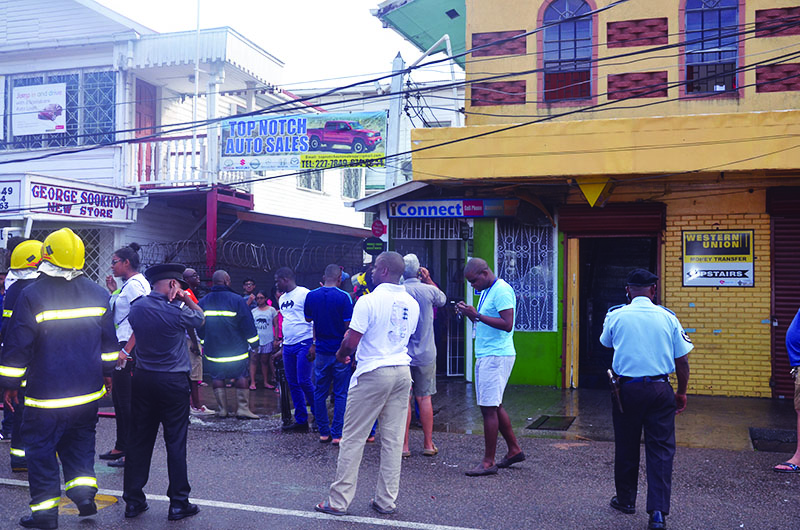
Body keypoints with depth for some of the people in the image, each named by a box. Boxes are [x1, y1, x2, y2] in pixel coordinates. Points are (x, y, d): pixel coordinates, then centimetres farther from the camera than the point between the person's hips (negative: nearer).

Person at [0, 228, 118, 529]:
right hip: (88, 392, 4)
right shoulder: (98, 294, 2)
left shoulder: (32, 295, -12)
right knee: (79, 441, 20)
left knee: (41, 448, 7)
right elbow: (109, 343, 10)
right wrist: (106, 372, 23)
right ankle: (83, 489, 9)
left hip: (45, 395, -4)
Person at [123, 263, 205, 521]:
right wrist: (186, 298, 0)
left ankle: (133, 499, 18)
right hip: (173, 382, -5)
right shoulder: (177, 311, -14)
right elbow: (200, 318, 4)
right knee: (175, 442, 2)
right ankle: (178, 502, 7)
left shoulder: (137, 307, 1)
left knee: (140, 439, 12)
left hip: (142, 379, 5)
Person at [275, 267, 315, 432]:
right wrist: (282, 345, 21)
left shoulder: (304, 294, -8)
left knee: (304, 381, -11)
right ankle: (301, 421, 14)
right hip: (288, 346, 8)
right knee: (293, 384, 8)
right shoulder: (282, 299, 17)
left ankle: (319, 416, 5)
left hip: (304, 344, -8)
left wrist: (314, 344, -17)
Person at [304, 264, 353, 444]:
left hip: (321, 351, 3)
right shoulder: (343, 297, -13)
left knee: (320, 393, 13)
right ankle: (337, 434, 4)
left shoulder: (311, 296, -1)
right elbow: (349, 326, -13)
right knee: (341, 394, 4)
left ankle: (323, 432, 17)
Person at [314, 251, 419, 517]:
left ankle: (339, 501, 8)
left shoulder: (369, 301, -13)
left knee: (353, 438, 2)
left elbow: (351, 341, -14)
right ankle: (386, 501, 16)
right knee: (393, 439, 9)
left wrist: (340, 355, 6)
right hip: (402, 372, 6)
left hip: (373, 373, -6)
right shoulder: (411, 304, 8)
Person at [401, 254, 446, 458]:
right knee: (425, 398, 9)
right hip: (426, 354, 1)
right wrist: (429, 280, 18)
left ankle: (404, 445, 7)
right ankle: (428, 444, 16)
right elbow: (442, 299, 19)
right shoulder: (430, 290, -4)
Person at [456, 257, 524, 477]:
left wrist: (477, 315, -21)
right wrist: (469, 313, 4)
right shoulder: (487, 291, 18)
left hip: (496, 356, -10)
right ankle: (514, 450, 26)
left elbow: (507, 325, -22)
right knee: (495, 406, 15)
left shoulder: (502, 290, -13)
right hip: (485, 355, 10)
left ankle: (488, 462, -1)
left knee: (489, 408, -7)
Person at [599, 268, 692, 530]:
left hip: (626, 388, 0)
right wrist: (682, 393, 14)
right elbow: (682, 361, 2)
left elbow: (605, 345, 18)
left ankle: (626, 499, 29)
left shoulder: (615, 316, -2)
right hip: (660, 389, 0)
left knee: (626, 447, 14)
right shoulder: (668, 317, -2)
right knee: (661, 449, 4)